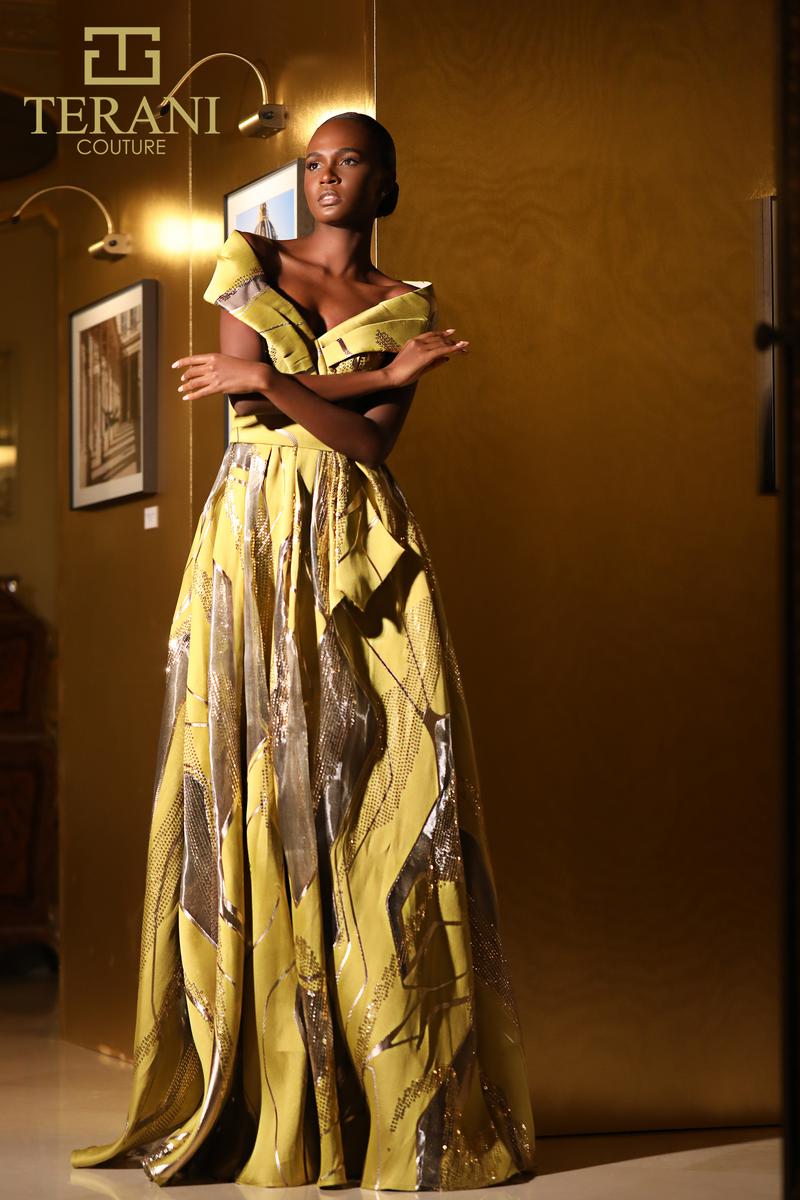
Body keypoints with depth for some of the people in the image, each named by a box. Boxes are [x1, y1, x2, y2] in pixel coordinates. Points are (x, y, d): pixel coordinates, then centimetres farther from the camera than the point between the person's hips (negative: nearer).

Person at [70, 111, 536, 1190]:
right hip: (255, 543, 0)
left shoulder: (409, 309, 12)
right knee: (257, 782, -6)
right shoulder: (249, 263, 13)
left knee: (391, 786, -8)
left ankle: (409, 1097, -4)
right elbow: (250, 389, -3)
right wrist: (375, 378, -6)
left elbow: (374, 443, -3)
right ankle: (262, 1092, -3)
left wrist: (265, 380, -7)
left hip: (362, 554, 0)